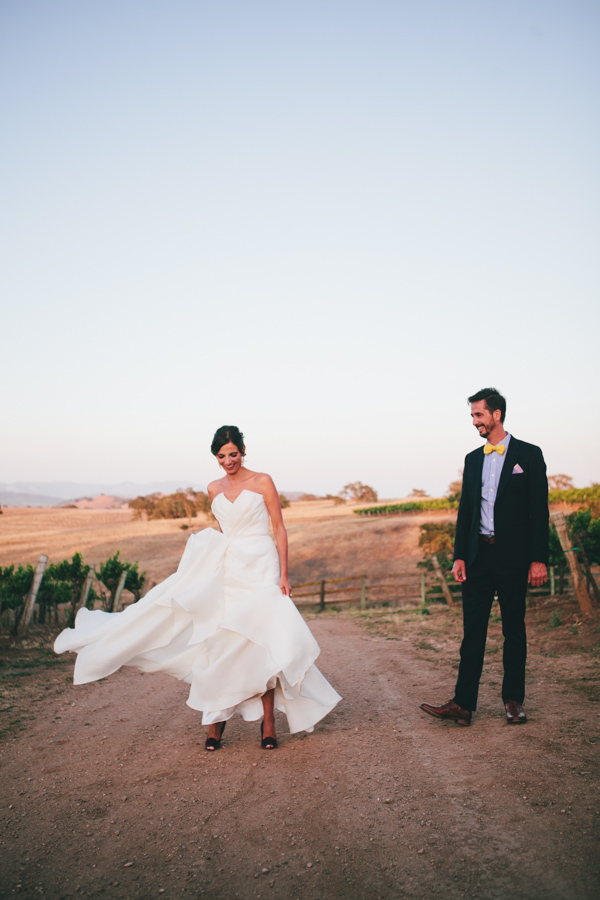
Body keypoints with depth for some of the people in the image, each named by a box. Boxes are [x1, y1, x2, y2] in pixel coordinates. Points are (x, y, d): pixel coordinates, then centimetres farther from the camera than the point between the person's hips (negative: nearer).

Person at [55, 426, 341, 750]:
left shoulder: (262, 482, -4)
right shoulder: (214, 489, 10)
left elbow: (279, 529, -4)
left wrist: (283, 574, -9)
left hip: (259, 571, -4)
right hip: (226, 571, 4)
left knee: (260, 643, -5)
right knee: (220, 643, 1)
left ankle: (267, 723, 7)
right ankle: (217, 720, 12)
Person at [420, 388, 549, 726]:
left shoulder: (529, 454, -1)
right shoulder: (473, 459, 12)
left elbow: (539, 510, -5)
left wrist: (539, 558, -11)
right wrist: (460, 556, 6)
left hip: (513, 556, -4)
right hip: (478, 556, 4)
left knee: (514, 630, 7)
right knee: (473, 631, 3)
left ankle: (514, 701, 21)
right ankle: (463, 704, 5)